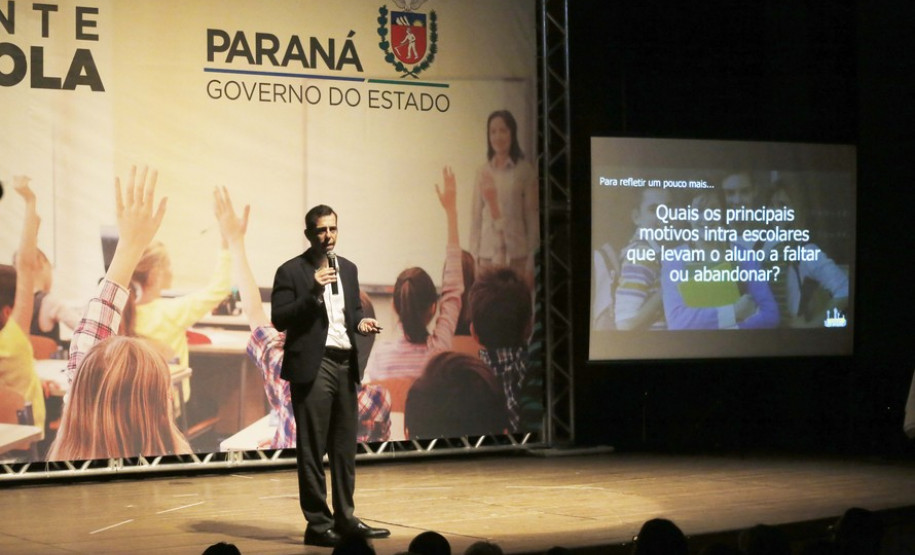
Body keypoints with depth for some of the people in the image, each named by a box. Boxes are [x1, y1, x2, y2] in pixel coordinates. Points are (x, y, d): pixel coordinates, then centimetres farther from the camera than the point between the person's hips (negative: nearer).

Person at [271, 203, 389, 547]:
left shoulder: (348, 269, 14)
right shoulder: (291, 271, -5)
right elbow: (279, 319, -11)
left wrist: (361, 322, 0)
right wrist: (313, 293, -20)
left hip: (345, 365, 6)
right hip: (312, 367, -6)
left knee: (345, 447, 11)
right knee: (312, 450, -3)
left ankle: (345, 518, 19)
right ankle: (317, 524, 1)